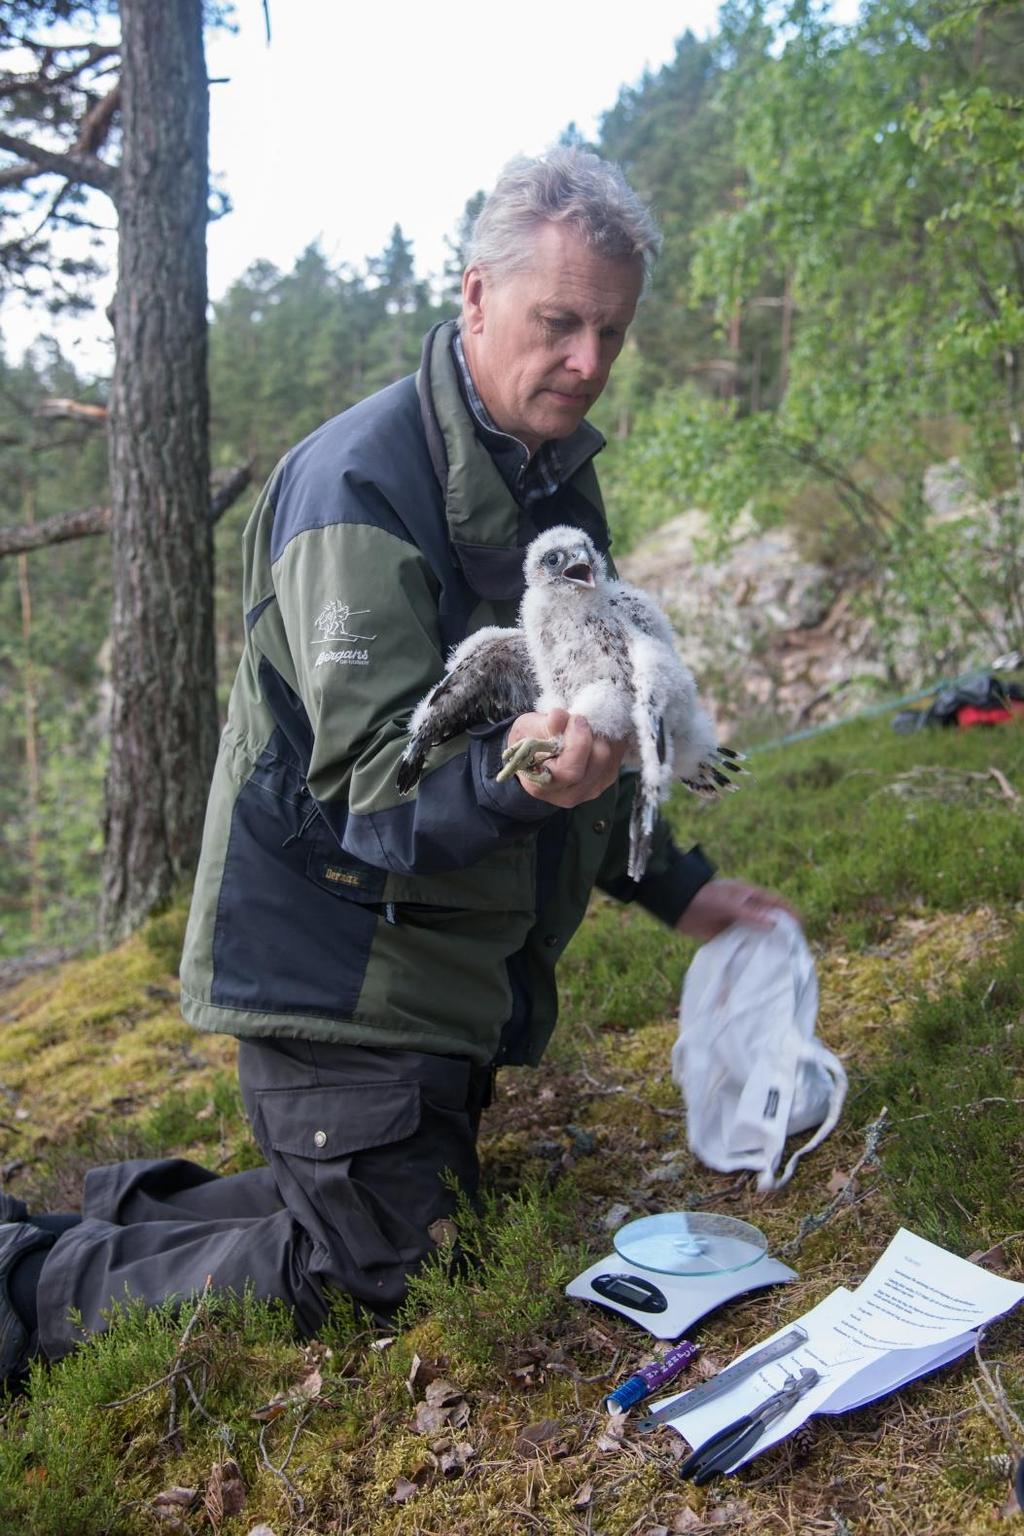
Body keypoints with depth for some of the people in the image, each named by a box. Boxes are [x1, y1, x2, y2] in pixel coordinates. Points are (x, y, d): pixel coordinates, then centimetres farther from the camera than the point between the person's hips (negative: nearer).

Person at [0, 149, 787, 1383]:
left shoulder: (556, 478, 10)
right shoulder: (362, 485, -19)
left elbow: (583, 731, 17)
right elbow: (371, 777, -25)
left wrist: (675, 888, 12)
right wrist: (509, 779, -46)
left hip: (460, 966, 9)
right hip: (344, 970, -9)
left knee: (418, 1221, 19)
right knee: (354, 1288, -3)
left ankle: (134, 1211, 32)